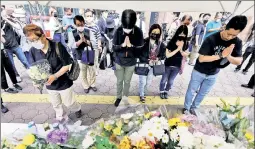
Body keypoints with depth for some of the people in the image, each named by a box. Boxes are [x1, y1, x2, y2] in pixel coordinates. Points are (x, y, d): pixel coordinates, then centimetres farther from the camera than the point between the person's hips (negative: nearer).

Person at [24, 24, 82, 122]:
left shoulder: (58, 46, -23)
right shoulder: (33, 51, -9)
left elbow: (68, 65, -19)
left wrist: (55, 76, -29)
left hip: (64, 83, -4)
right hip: (50, 85, 5)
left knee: (69, 103, 15)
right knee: (56, 105, 23)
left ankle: (77, 109, 49)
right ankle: (61, 119, 50)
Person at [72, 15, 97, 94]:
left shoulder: (89, 31, -4)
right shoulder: (73, 33, -6)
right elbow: (73, 45, -13)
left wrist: (86, 41, -29)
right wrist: (81, 40, -29)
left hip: (90, 55, 1)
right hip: (80, 57, -1)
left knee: (92, 71, 13)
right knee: (83, 73, 12)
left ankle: (92, 84, 37)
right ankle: (86, 86, 35)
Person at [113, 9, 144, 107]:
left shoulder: (138, 32, -14)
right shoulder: (118, 31, -13)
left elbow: (140, 49, -12)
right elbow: (114, 48, -9)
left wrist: (131, 46, -29)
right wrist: (122, 45, -28)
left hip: (131, 63, 0)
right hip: (119, 62, 1)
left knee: (127, 82, 16)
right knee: (119, 81, 16)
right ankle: (119, 97, 40)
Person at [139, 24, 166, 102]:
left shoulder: (161, 44, -3)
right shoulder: (144, 42, -17)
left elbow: (163, 55, 6)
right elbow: (139, 55, -16)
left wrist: (158, 59, -15)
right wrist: (148, 61, -25)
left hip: (152, 66, 5)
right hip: (143, 65, -4)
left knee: (149, 82, 17)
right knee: (143, 82, 3)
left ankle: (142, 92, 47)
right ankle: (141, 95, 32)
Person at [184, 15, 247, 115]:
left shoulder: (237, 42, -9)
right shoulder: (211, 39, -24)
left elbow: (239, 62, -13)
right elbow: (201, 59, -26)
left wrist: (228, 56, -33)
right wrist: (221, 55, -32)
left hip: (213, 74, 5)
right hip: (199, 72, -4)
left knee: (203, 93, 20)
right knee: (191, 91, 12)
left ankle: (193, 108, 43)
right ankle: (186, 108, 35)